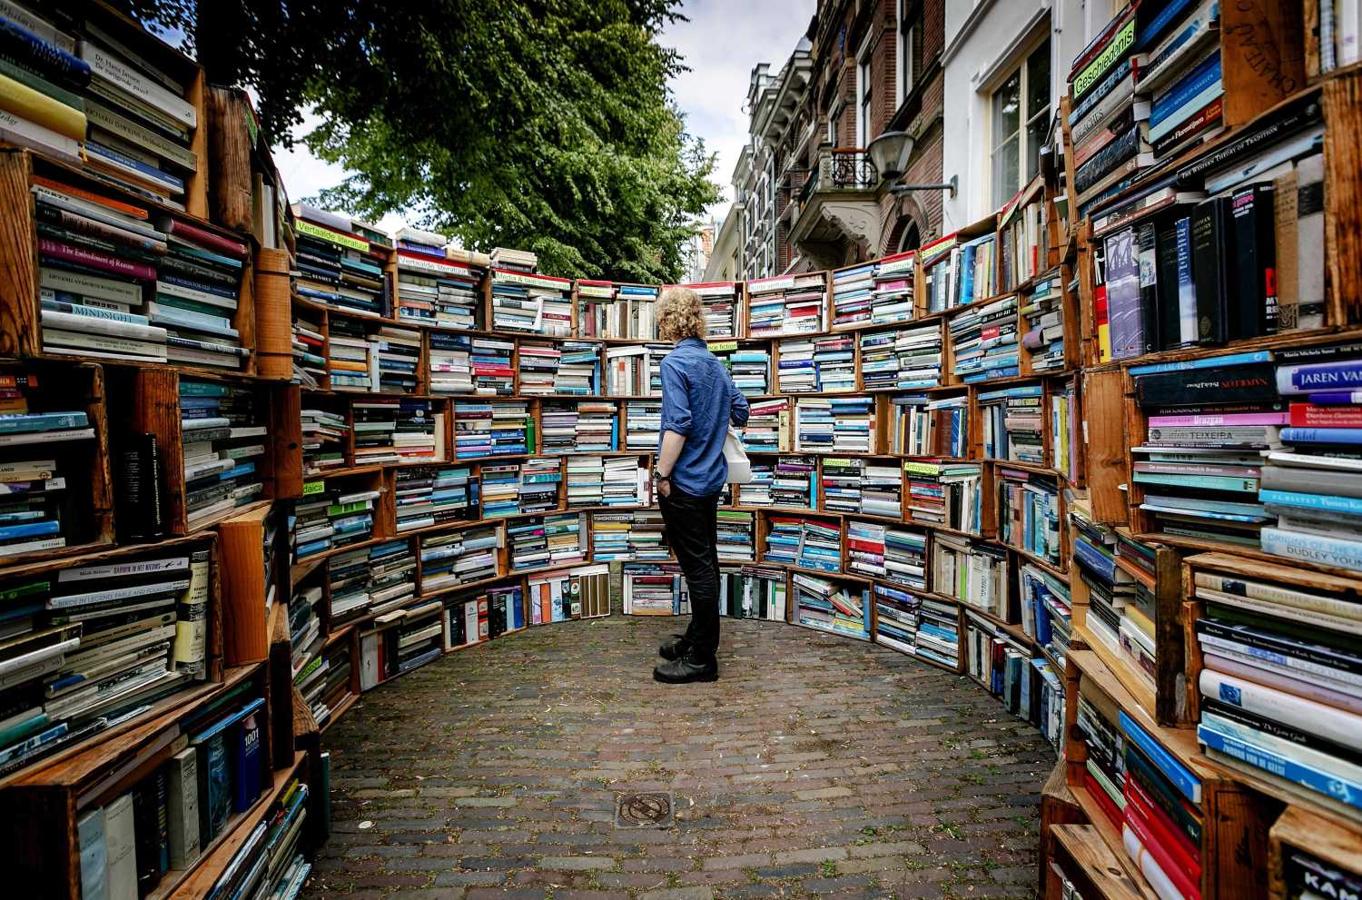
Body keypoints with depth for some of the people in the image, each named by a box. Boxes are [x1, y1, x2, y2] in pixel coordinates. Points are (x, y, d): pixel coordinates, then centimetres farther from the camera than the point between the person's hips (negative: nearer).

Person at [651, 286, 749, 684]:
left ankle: (702, 658, 8)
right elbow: (740, 412, 17)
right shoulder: (715, 363, 10)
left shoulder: (676, 362, -14)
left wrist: (661, 474, -17)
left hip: (685, 482, -9)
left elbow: (678, 424, -22)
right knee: (706, 563, 16)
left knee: (697, 568, -2)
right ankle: (697, 637, 30)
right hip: (712, 477, 9)